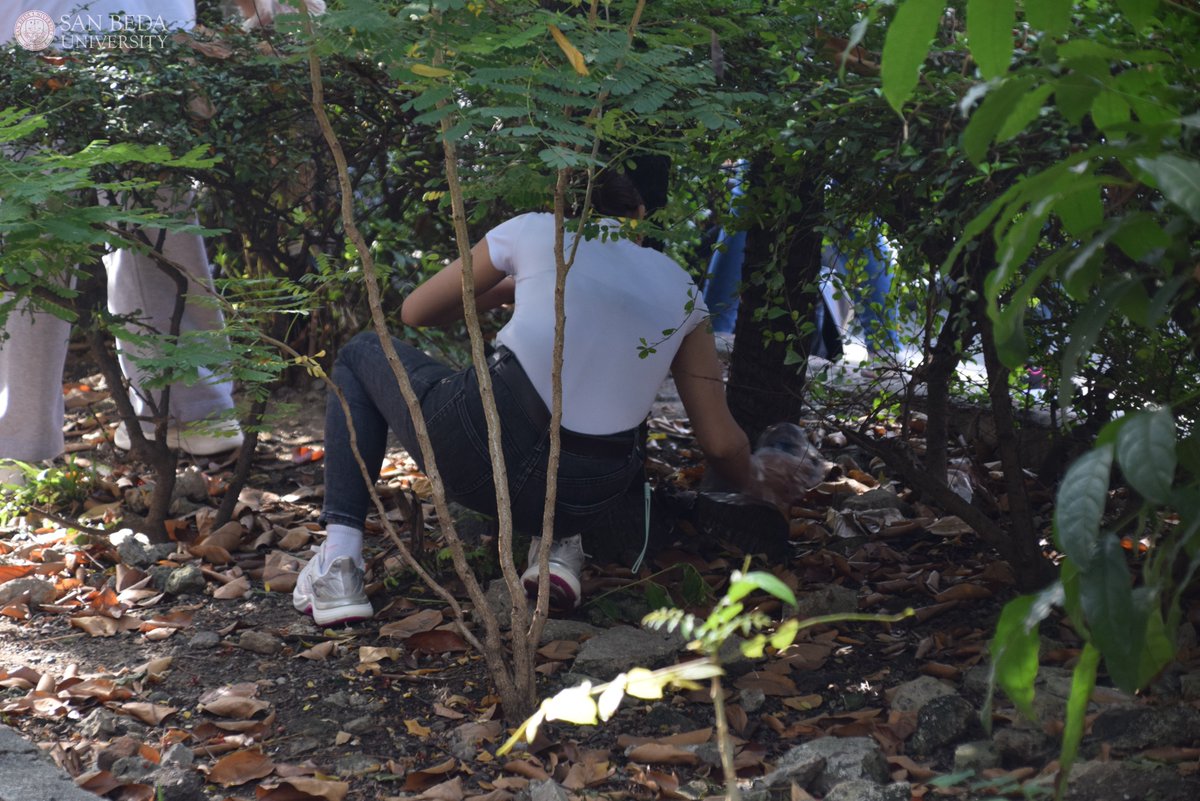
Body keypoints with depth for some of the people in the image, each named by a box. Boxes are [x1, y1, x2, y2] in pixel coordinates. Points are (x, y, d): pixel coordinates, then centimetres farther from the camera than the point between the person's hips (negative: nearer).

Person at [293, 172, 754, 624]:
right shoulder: (680, 290, 14)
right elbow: (722, 444, 10)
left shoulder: (535, 230, 8)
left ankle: (339, 560, 10)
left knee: (360, 355, 26)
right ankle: (560, 542, 12)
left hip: (478, 452, -3)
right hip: (585, 499, 3)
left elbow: (415, 312, 19)